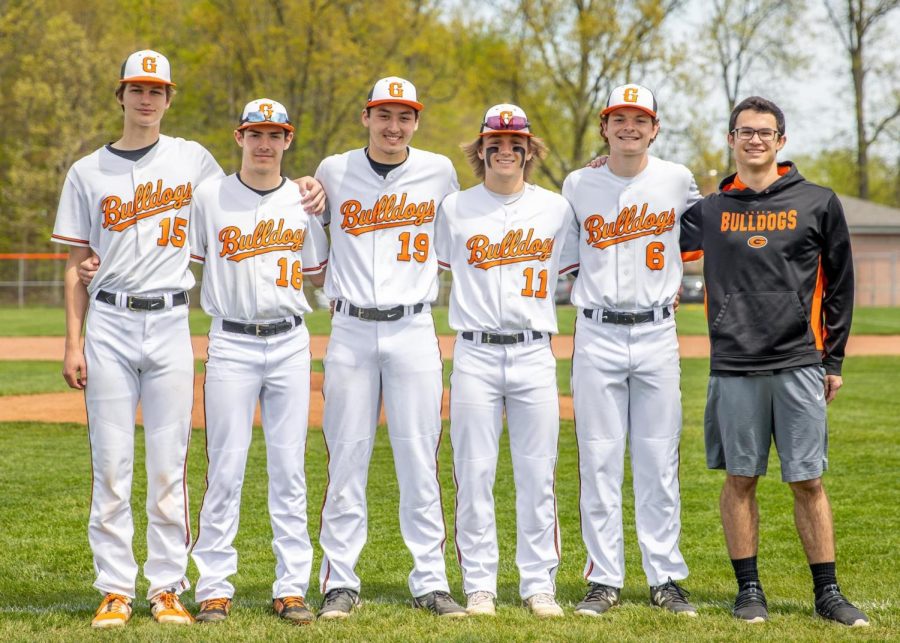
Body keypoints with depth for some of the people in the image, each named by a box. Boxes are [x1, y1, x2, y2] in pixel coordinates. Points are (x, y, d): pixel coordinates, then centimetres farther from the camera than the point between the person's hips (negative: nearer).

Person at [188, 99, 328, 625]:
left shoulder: (304, 200, 9)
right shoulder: (210, 196, 2)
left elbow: (317, 274, 17)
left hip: (290, 342, 2)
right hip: (231, 344, -2)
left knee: (290, 468, 4)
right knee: (226, 468, -3)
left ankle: (292, 587, 9)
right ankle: (215, 588, 4)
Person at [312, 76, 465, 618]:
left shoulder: (438, 171, 4)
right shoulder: (334, 172, 4)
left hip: (413, 330, 0)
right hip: (351, 331, 0)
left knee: (420, 461, 0)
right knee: (346, 458, 1)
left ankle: (431, 583, 6)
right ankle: (341, 583, 7)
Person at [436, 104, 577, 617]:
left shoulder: (557, 208, 9)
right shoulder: (455, 209, 7)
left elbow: (573, 273, 18)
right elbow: (435, 267, 17)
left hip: (535, 355, 1)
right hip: (475, 356, 0)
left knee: (538, 475, 1)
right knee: (474, 474, 0)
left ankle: (540, 585, 9)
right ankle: (480, 586, 7)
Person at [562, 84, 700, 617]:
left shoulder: (677, 179, 2)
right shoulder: (578, 186, 4)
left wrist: (674, 279, 13)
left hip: (657, 334, 0)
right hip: (597, 334, 0)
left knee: (660, 462, 2)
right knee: (599, 461, 0)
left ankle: (666, 579, 9)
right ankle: (605, 581, 5)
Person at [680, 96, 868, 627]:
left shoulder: (817, 203, 5)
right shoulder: (710, 210, 8)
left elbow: (840, 286, 9)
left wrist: (835, 359, 7)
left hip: (800, 366, -1)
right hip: (734, 368, 1)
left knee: (808, 481, 1)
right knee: (740, 479, 4)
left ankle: (828, 592, 9)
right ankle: (749, 589, 13)